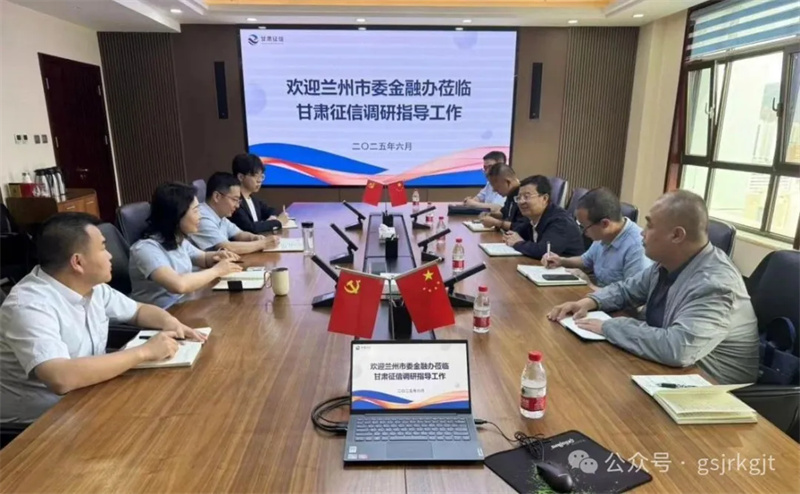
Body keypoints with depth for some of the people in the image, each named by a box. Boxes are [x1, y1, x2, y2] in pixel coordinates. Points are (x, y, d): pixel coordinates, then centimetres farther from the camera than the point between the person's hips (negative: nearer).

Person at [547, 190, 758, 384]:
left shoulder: (714, 284, -29)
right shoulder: (670, 263, -3)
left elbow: (677, 348, -40)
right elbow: (627, 288, 12)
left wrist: (608, 327, -29)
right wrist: (590, 301, -7)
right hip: (670, 371, 7)